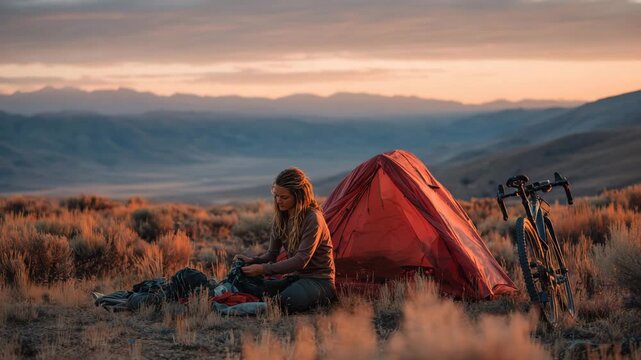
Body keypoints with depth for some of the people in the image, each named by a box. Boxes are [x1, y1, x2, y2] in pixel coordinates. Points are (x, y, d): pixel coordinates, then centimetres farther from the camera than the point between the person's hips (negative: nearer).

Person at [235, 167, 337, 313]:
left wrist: (263, 269, -26)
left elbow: (301, 260, -25)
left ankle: (321, 298, -5)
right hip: (295, 277, 7)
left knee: (288, 301, -36)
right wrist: (253, 261, -13)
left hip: (318, 279, -7)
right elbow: (272, 254, 9)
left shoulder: (313, 219, -20)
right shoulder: (280, 217, 5)